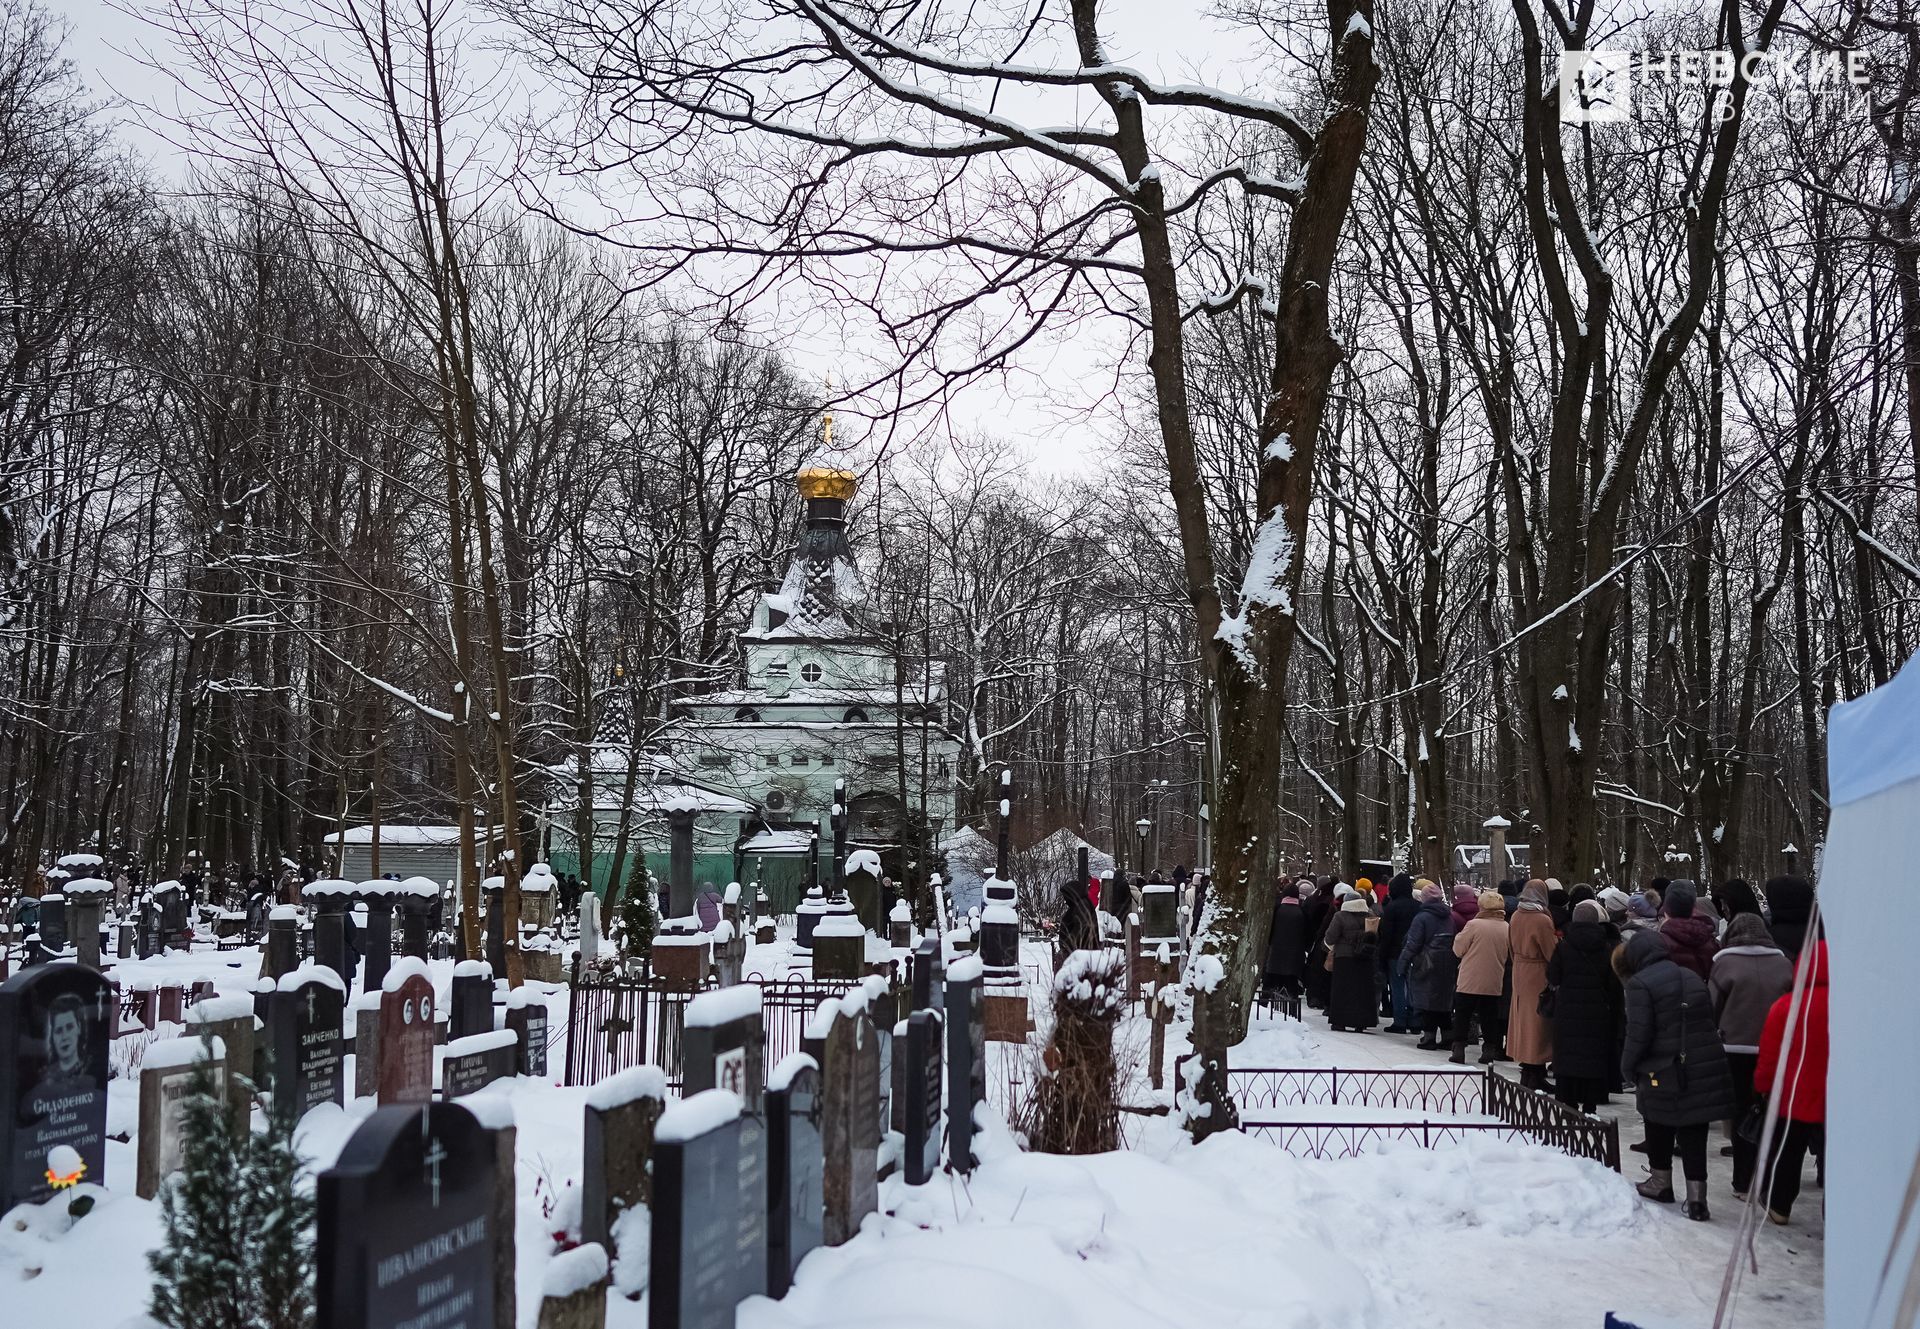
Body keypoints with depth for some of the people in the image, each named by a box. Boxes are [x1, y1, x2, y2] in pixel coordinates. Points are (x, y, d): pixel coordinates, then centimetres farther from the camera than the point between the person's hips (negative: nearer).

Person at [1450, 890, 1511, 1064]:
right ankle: (1489, 1051, 12)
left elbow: (1458, 950, -7)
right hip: (1494, 983, 4)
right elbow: (1508, 956, 10)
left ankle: (1458, 1049, 7)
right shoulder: (1506, 928, -2)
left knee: (1462, 1016, 8)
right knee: (1489, 1017, 13)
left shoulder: (1474, 925, -15)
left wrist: (1459, 936, 9)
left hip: (1469, 982, -3)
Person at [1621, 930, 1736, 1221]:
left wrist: (1629, 1066, 0)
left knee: (1659, 1130, 17)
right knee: (1694, 1136, 6)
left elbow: (1639, 1033, -15)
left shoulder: (1640, 984, -12)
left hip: (1663, 1074, -5)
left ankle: (1660, 1182, 29)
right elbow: (1709, 1021, 15)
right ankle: (1696, 1197, 2)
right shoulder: (1692, 978, 11)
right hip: (1704, 1070, 5)